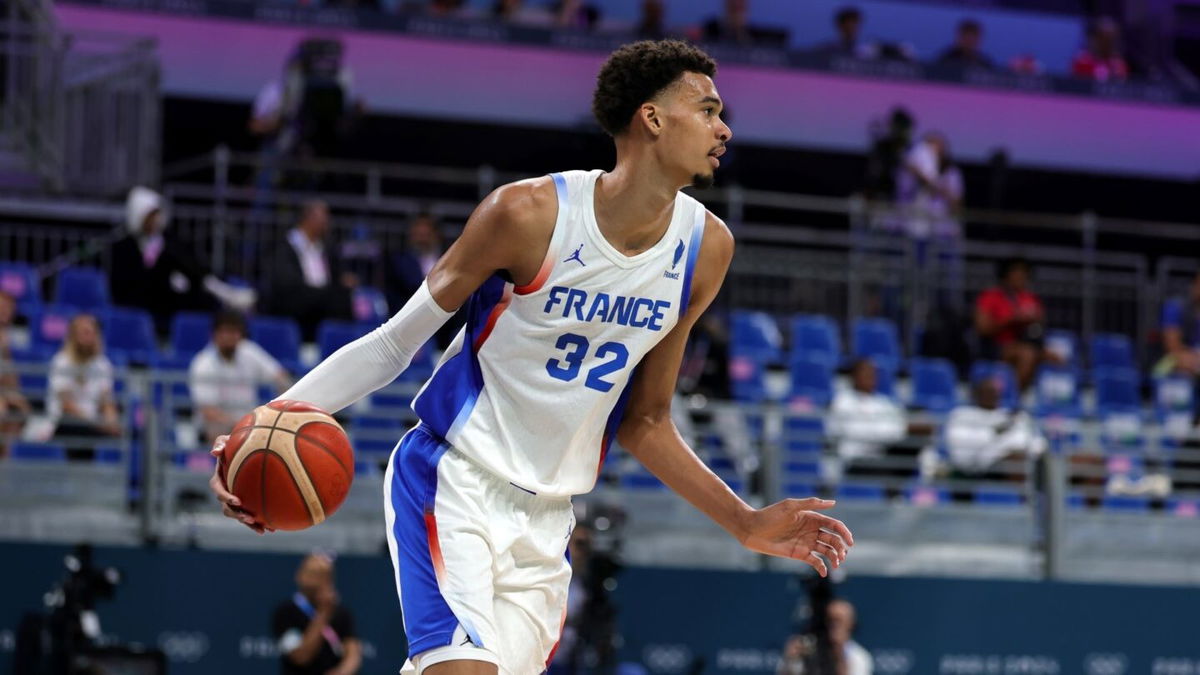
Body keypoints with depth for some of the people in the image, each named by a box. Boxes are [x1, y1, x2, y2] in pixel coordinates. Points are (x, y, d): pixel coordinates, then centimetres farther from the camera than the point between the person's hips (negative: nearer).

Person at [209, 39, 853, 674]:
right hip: (452, 481, -6)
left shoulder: (705, 249, 1)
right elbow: (395, 343, -7)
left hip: (546, 518, 6)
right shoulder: (530, 212, -15)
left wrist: (746, 523, 8)